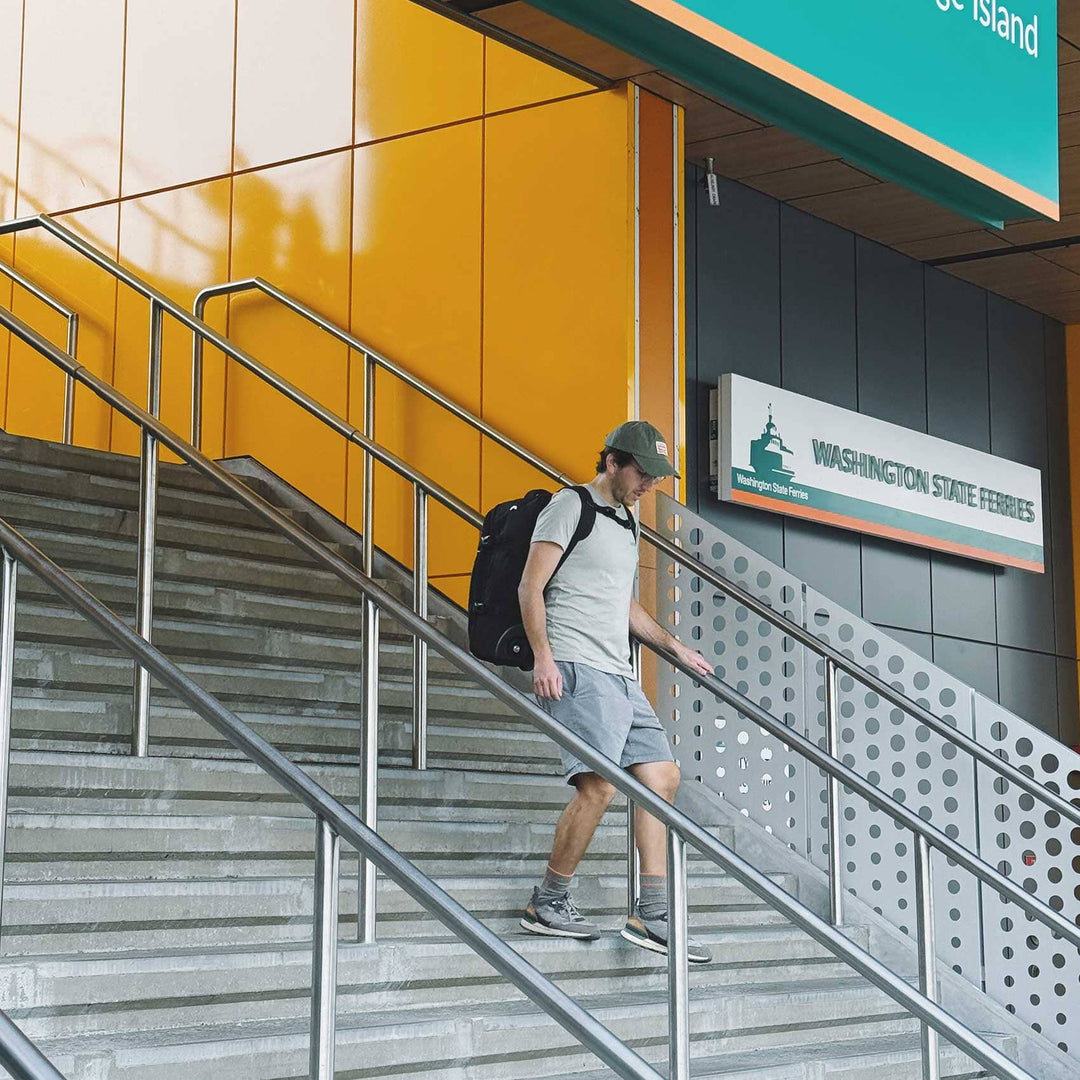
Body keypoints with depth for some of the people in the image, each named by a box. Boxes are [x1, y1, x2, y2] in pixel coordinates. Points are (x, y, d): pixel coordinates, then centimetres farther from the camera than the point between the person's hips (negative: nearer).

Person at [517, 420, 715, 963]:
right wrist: (543, 658, -18)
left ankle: (652, 916, 4)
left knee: (662, 777, 3)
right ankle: (548, 903, -3)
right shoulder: (571, 506, -1)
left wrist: (673, 645, 30)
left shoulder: (625, 522, 24)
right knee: (598, 786, -18)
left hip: (619, 673, 9)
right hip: (577, 669, -9)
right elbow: (531, 586, -8)